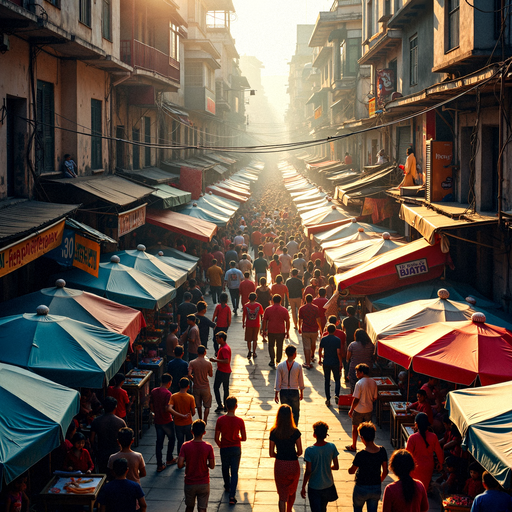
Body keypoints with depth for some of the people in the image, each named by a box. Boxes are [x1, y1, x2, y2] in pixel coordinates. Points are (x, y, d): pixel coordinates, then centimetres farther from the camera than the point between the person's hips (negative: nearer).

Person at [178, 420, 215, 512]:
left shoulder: (186, 446, -12)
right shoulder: (208, 447, -13)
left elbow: (180, 465, -16)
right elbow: (212, 466, -9)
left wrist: (186, 464, 6)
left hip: (189, 483, 1)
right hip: (204, 484, -1)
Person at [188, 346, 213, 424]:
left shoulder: (192, 363, -11)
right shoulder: (208, 363, -13)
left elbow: (189, 374, -18)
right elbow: (211, 375, -1)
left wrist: (193, 378, 2)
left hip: (196, 387, 2)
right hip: (205, 388, -2)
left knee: (198, 406, 20)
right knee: (207, 406, 13)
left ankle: (200, 420, 33)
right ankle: (204, 421, 8)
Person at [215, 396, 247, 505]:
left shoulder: (220, 420, -14)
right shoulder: (239, 421, -15)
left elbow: (216, 439, -8)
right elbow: (244, 438, -8)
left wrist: (221, 446, 11)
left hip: (224, 449, 1)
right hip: (236, 449, -1)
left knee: (225, 469, 25)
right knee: (234, 472, 6)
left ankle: (227, 487, 46)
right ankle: (232, 495, -3)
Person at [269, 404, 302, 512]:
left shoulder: (274, 432, -11)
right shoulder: (295, 432, -13)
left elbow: (271, 454, -5)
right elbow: (300, 452, -7)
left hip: (280, 465, 0)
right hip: (293, 465, 0)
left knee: (282, 495, 10)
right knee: (292, 492, 26)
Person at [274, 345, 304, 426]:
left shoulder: (280, 366, -7)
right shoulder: (298, 366, -9)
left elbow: (278, 381, -5)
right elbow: (301, 381, 0)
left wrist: (276, 394, 3)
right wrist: (301, 392, 14)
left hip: (283, 392, 1)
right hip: (294, 392, -1)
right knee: (295, 412, 13)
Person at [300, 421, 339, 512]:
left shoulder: (309, 451, -22)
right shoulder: (332, 447, -13)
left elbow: (308, 472, -18)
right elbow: (336, 467, -4)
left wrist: (303, 488, -5)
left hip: (314, 487, -4)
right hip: (328, 486, 4)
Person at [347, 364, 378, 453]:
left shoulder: (359, 383, -21)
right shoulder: (373, 382, -3)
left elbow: (356, 399, -19)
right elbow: (375, 398, 5)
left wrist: (351, 410, -9)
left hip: (359, 410, -5)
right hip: (369, 409, 5)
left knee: (355, 428, 12)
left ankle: (353, 446, 23)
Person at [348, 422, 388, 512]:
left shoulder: (360, 455, -25)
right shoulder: (382, 451, -11)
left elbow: (351, 471, -10)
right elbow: (385, 472, 0)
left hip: (361, 489, -3)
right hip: (376, 489, 3)